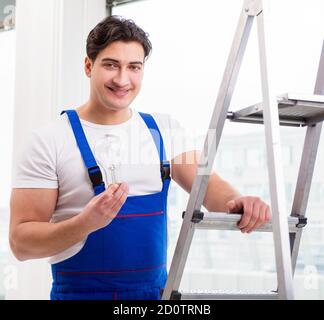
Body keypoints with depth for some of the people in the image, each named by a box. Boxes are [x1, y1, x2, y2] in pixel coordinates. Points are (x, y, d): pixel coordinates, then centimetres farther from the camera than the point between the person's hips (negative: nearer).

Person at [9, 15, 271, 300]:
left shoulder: (165, 129, 3)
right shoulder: (50, 140, -10)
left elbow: (207, 185, -4)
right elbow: (21, 242, -12)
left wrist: (236, 201, -26)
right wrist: (86, 223, -28)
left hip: (157, 289, 4)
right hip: (80, 291, -4)